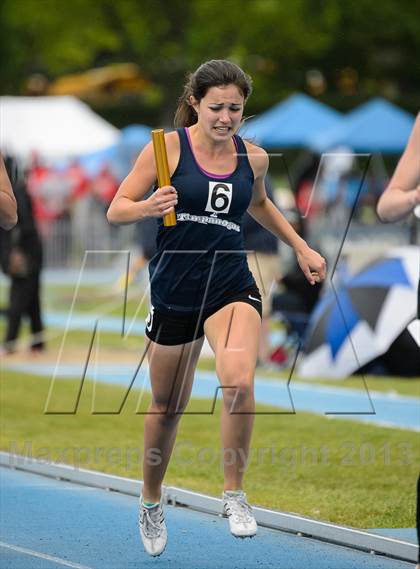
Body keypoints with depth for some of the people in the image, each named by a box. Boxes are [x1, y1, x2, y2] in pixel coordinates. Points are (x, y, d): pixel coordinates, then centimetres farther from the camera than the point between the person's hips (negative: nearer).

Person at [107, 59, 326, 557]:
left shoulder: (253, 157, 2)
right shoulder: (169, 147, -8)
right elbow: (115, 211, -7)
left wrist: (300, 247, 22)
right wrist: (148, 208, -27)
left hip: (232, 287, 1)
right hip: (173, 291, -1)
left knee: (239, 382, -27)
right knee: (168, 406, 13)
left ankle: (234, 493, -9)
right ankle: (151, 499, 39)